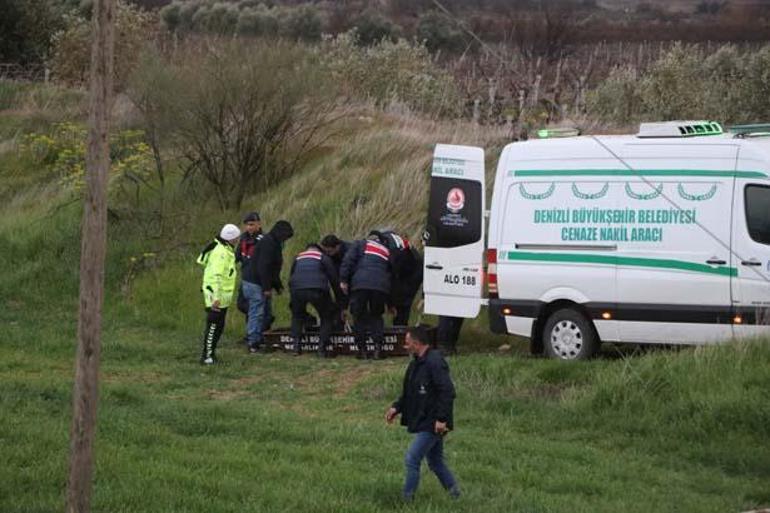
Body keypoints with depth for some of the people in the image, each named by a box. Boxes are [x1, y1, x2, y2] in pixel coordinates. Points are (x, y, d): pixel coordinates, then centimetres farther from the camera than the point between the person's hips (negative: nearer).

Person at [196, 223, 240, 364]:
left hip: (223, 296, 10)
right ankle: (206, 356, -4)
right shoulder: (221, 252, -20)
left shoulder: (227, 250, 13)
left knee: (219, 326, 15)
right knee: (213, 326, -7)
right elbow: (216, 276, -26)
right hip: (216, 295, -10)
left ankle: (210, 353, 22)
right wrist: (216, 297, -30)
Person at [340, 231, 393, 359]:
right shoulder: (386, 251, 28)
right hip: (381, 286, 3)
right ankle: (378, 348, 3)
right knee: (376, 317, 17)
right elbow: (391, 273, 31)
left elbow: (348, 261, 2)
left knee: (359, 317, 8)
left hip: (360, 284, -3)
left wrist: (343, 280, 2)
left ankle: (362, 350, 7)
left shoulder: (360, 244, 18)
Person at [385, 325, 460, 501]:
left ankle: (407, 499, -3)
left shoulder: (434, 363, -19)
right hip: (423, 422, 10)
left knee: (412, 459, -9)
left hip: (432, 424, -10)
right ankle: (455, 493, 24)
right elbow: (409, 393, 22)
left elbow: (447, 392, -25)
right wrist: (396, 407, 7)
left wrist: (441, 419, -27)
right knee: (435, 462, 16)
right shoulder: (416, 364, 13)